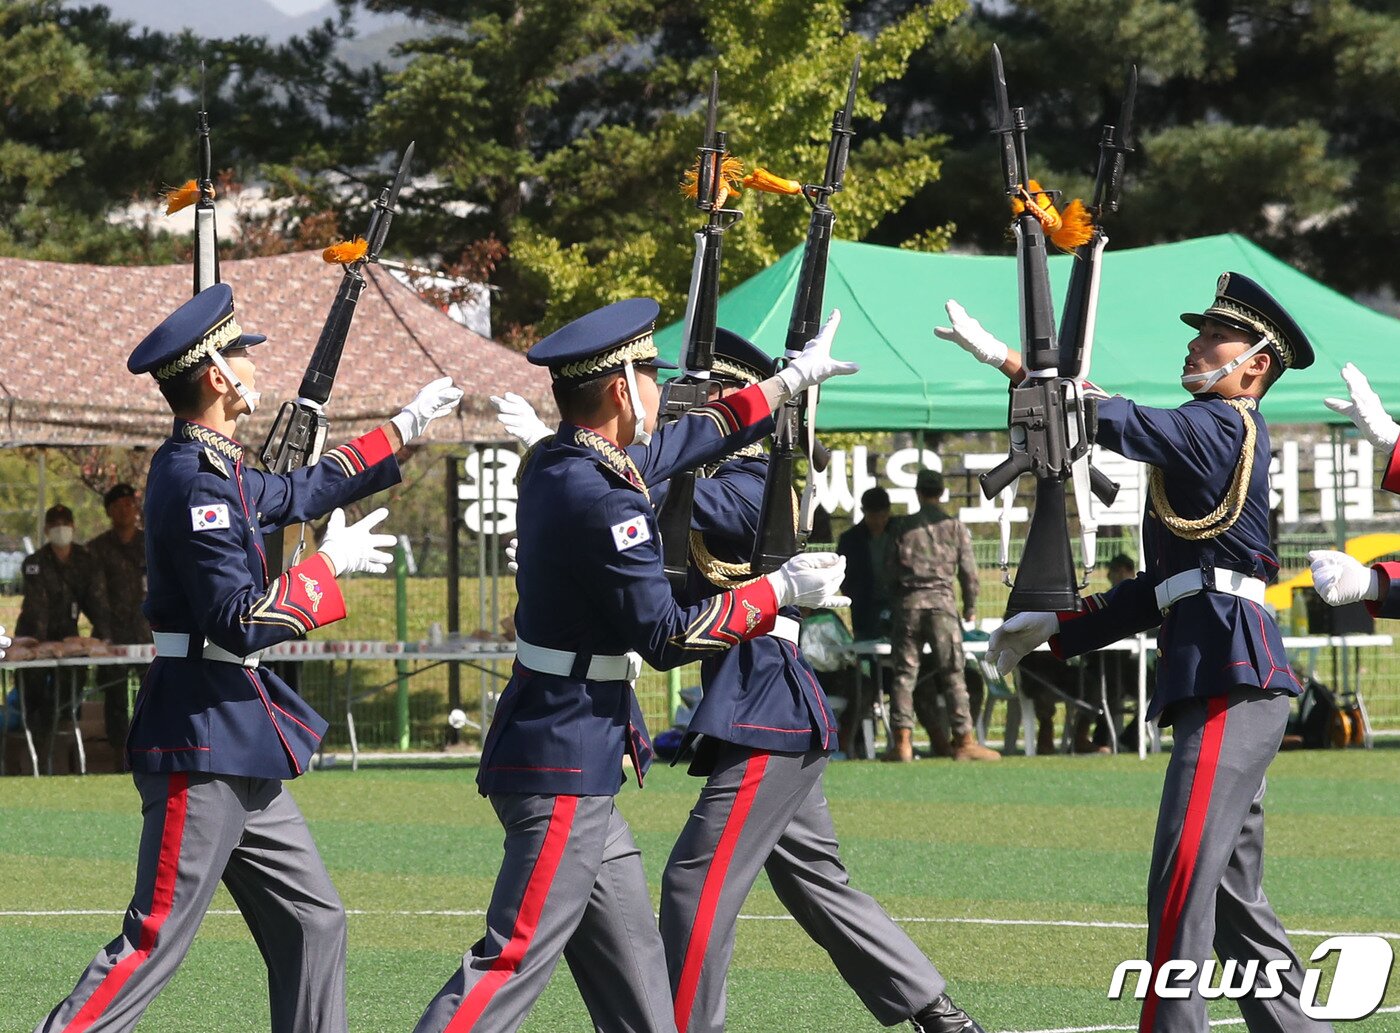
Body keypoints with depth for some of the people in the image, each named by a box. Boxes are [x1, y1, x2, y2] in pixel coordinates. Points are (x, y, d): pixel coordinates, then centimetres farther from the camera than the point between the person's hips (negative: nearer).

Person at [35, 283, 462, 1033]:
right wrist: (329, 568, -12)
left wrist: (406, 428, 35)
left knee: (312, 925, 10)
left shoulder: (208, 468, 13)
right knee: (155, 942, -9)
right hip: (202, 744, -10)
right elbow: (240, 621, -23)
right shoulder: (195, 484, -17)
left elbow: (299, 492, 31)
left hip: (236, 744, 10)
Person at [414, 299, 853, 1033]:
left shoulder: (560, 464, 9)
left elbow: (683, 441, 27)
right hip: (566, 763, -10)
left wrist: (789, 383, 34)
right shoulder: (598, 497, -21)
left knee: (630, 966, 14)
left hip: (574, 761, 10)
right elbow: (667, 637, -17)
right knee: (513, 961, -12)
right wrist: (778, 591, -8)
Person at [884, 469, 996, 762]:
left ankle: (903, 741, -4)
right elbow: (968, 571, 4)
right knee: (952, 674, 1)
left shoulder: (902, 527, 7)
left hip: (908, 603, 1)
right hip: (942, 602, -1)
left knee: (905, 673, 3)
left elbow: (891, 571, 10)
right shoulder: (955, 526, 4)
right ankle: (965, 740, -3)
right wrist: (970, 607, 17)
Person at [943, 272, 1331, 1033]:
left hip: (1232, 679, -11)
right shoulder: (1205, 444, 23)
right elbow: (1161, 589, 23)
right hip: (1222, 679, 11)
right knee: (1233, 890, 15)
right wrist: (1056, 627, 18)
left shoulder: (1226, 427, -5)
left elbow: (1123, 425, -20)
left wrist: (1005, 359, -23)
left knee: (1183, 879, -15)